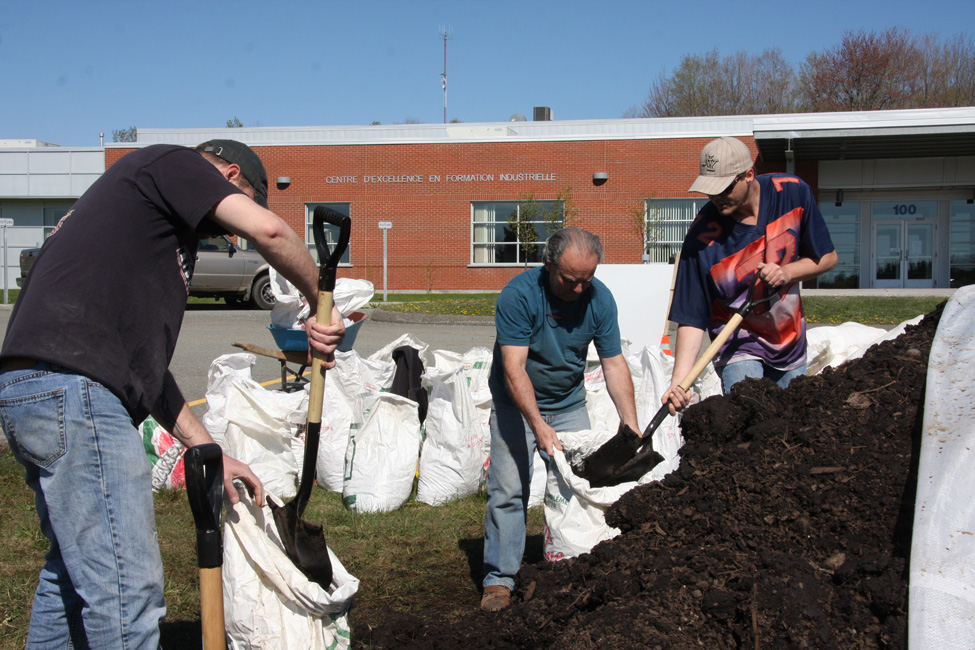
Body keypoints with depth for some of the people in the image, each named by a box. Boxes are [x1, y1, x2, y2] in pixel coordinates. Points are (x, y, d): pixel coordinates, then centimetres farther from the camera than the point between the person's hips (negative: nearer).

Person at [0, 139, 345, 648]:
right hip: (73, 388, -11)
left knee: (71, 572, 22)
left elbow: (144, 358, 27)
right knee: (128, 592, -9)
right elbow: (268, 229, -14)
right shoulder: (172, 163, 6)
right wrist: (320, 306, 2)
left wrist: (209, 453, 24)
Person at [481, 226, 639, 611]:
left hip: (570, 404, 4)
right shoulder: (519, 294, -24)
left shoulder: (599, 298, -12)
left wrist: (631, 425, -17)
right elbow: (513, 369, -29)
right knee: (508, 490, -7)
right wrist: (538, 425, -38)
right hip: (517, 404, -3)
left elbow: (614, 365, -8)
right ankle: (499, 579, 2)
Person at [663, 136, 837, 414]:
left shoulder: (794, 194, -12)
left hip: (792, 342, 4)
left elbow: (827, 257, 1)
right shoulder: (702, 236, -22)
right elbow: (692, 318, -19)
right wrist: (678, 381, -30)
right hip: (739, 347, -3)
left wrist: (787, 272, -19)